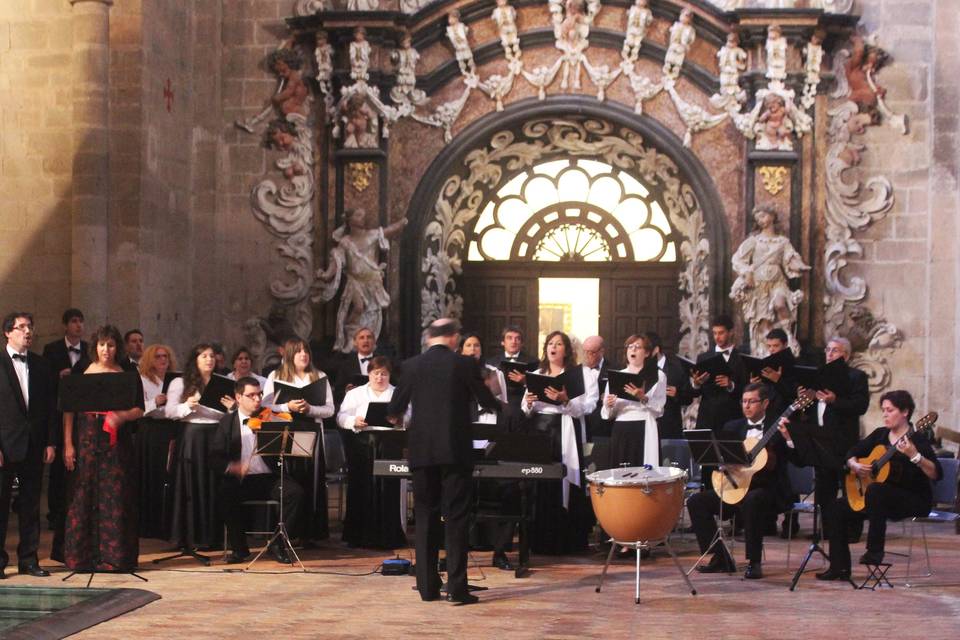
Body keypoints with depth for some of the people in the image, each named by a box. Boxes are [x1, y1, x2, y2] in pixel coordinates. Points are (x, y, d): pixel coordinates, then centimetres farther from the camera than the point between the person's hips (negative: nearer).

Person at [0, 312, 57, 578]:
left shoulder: (41, 366, 10)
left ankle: (28, 559, 15)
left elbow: (51, 407, 11)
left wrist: (50, 443, 3)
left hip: (34, 446, 4)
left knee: (30, 504, 8)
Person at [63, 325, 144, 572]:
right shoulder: (81, 374, 4)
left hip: (116, 442, 0)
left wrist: (122, 416, -16)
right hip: (87, 440, 0)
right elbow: (69, 410, 2)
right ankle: (81, 557, 7)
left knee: (115, 498, -1)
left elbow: (139, 410, 5)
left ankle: (114, 556, 4)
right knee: (84, 496, 0)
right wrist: (68, 444, -5)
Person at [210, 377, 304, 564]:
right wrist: (230, 467, -20)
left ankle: (277, 543, -10)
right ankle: (239, 547, -9)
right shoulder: (227, 422, 9)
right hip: (240, 481, -1)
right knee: (225, 497, -32)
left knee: (296, 492, -27)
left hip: (269, 478, 1)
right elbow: (215, 459, 1)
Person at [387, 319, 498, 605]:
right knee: (456, 518, 1)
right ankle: (457, 586, -3)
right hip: (456, 451, -2)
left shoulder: (412, 366, 3)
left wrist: (397, 418, 32)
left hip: (422, 451, 2)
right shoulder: (465, 364, -4)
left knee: (425, 517, 9)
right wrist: (497, 401, 27)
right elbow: (488, 402, 4)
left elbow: (395, 409, 8)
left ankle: (427, 586, 10)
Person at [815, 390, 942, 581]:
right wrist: (854, 465, -5)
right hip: (881, 499, 7)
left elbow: (937, 474, -22)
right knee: (837, 508, -7)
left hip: (915, 501, -7)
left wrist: (914, 456, -36)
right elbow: (851, 453, 17)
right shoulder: (880, 434, 8)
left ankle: (875, 551, -28)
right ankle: (839, 567, -6)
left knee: (876, 489, -36)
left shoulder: (916, 439, -11)